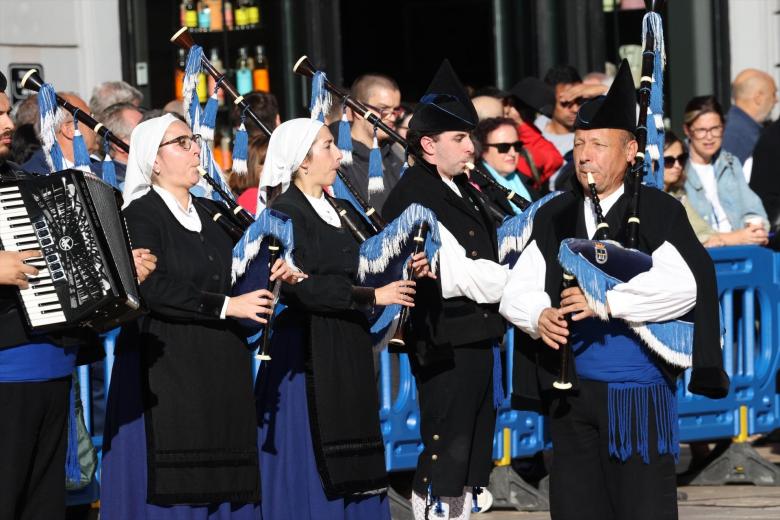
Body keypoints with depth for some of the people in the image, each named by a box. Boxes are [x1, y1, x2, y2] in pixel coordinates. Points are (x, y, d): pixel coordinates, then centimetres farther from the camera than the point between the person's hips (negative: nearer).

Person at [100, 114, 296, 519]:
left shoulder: (207, 212, 16)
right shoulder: (140, 215, -7)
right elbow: (154, 289, -19)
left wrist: (270, 279, 1)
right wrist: (227, 306, -18)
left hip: (219, 365, 7)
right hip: (166, 365, -7)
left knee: (222, 481, 4)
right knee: (172, 487, -7)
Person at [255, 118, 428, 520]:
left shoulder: (342, 211, 16)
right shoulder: (285, 213, -9)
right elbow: (302, 287, -19)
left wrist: (405, 273, -3)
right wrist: (372, 297, -16)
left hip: (350, 356, 8)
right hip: (308, 355, -8)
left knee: (351, 472, 7)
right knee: (314, 471, -5)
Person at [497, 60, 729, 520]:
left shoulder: (659, 213, -4)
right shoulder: (555, 218, 11)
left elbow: (681, 286, -18)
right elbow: (517, 290, 8)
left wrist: (607, 301, -24)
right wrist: (540, 317, -14)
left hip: (640, 394, -5)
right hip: (572, 391, 5)